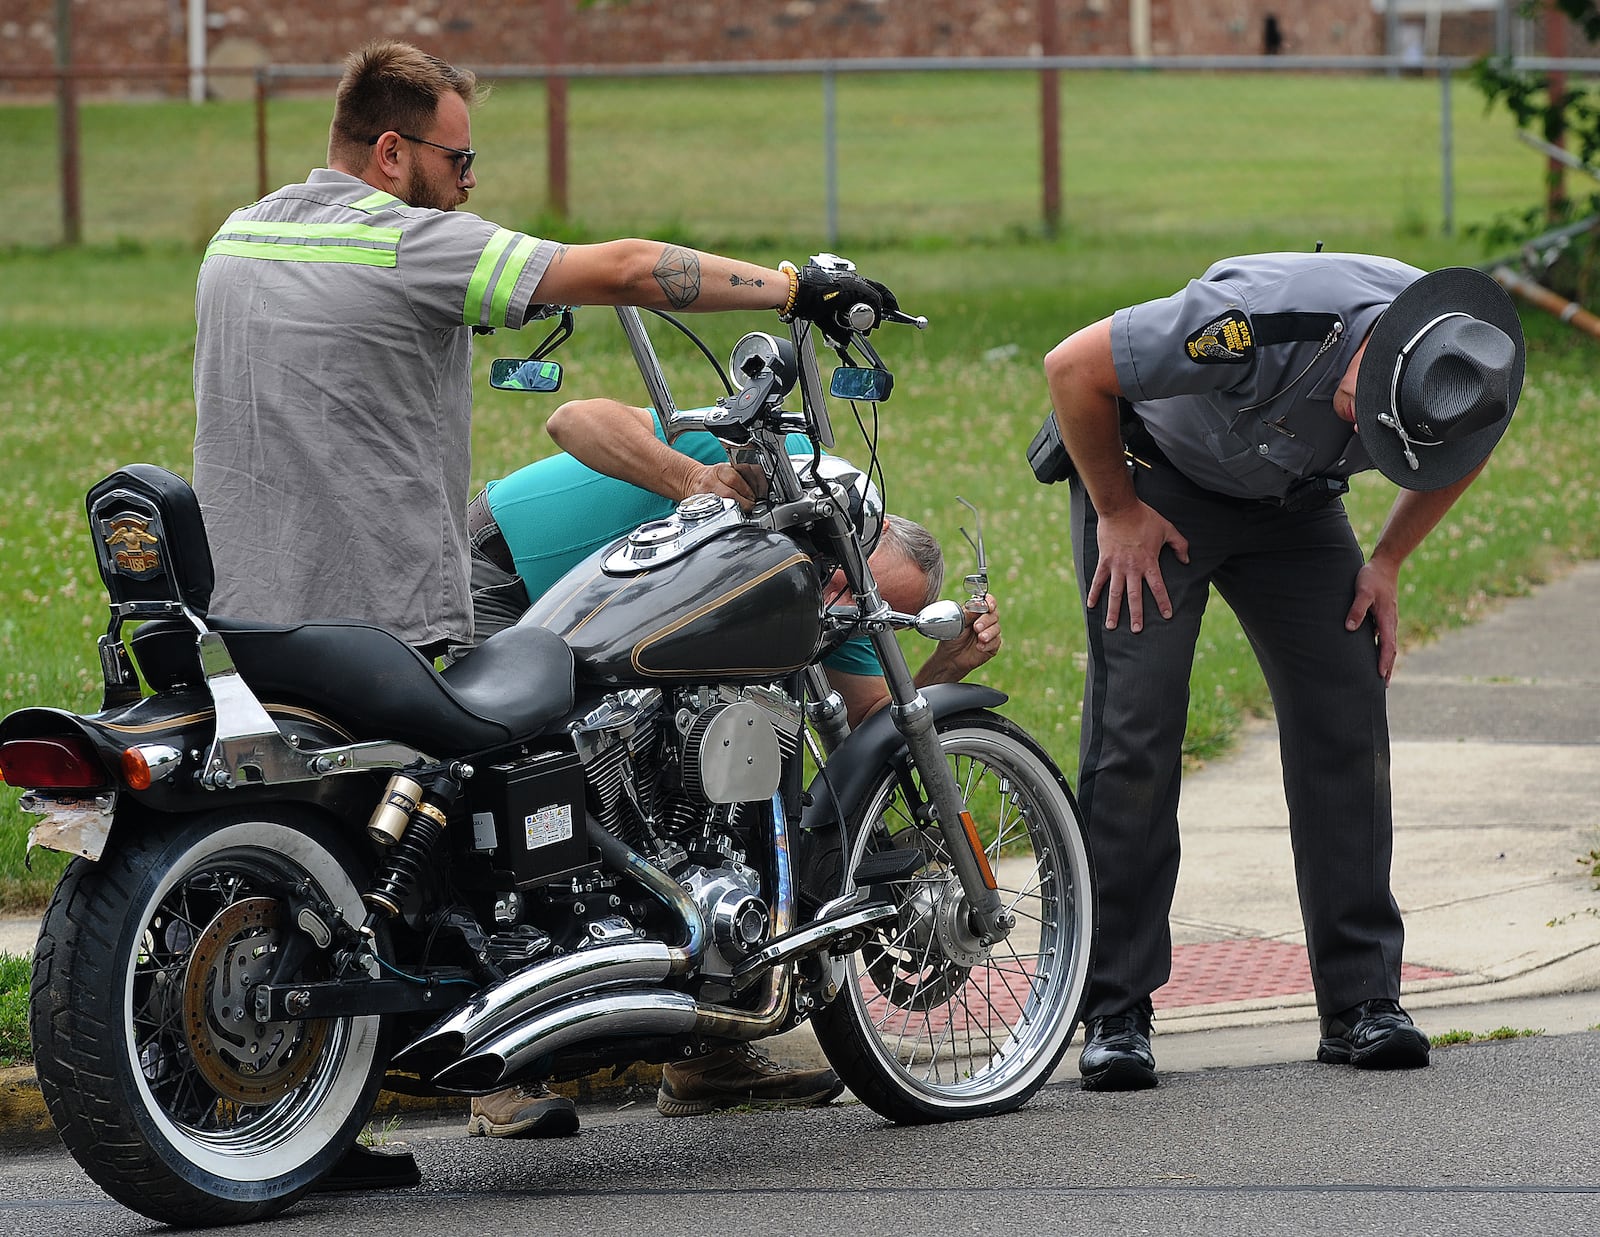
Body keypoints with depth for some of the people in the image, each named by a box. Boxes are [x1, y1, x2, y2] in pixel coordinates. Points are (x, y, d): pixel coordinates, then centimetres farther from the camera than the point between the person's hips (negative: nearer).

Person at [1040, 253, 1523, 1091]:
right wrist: (1117, 513, -18)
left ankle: (1361, 1000, 0)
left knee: (1346, 713, -6)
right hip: (1151, 478, -5)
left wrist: (1387, 564, -2)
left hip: (1291, 502, 5)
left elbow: (1461, 459, 6)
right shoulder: (1266, 325, -40)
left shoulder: (1464, 366, -23)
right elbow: (1073, 368, -28)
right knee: (1136, 727, -12)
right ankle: (1115, 1014, -7)